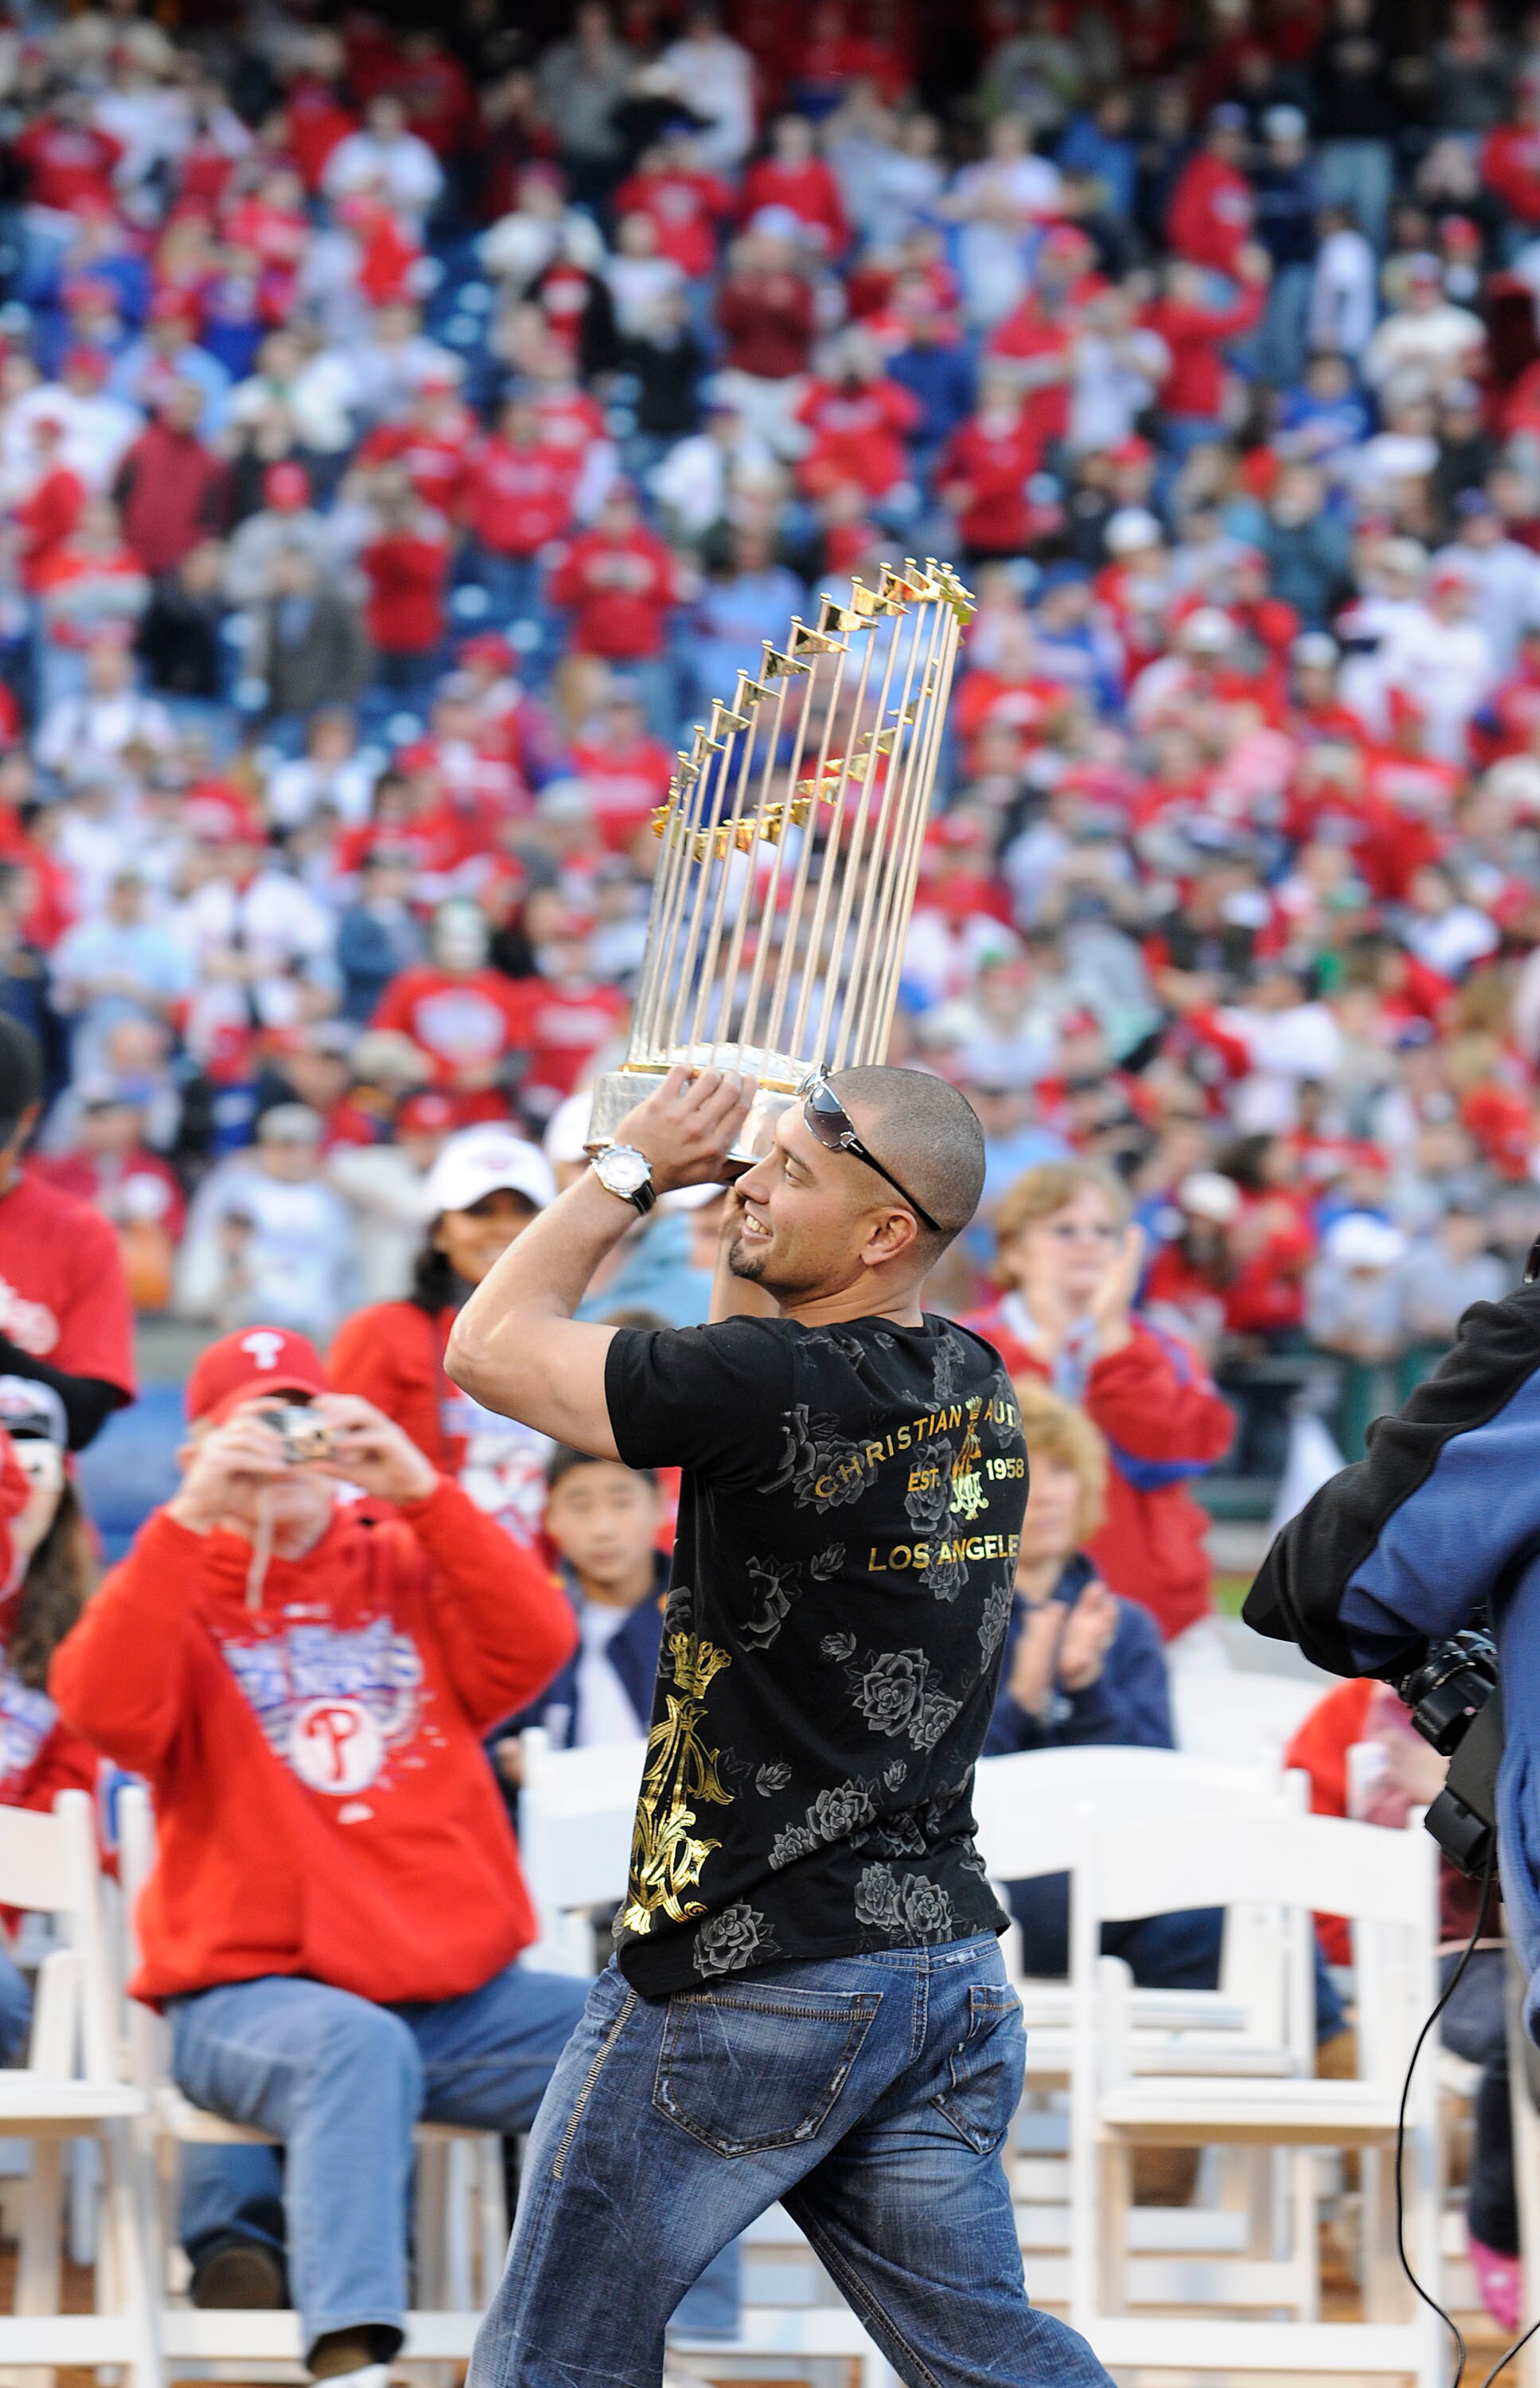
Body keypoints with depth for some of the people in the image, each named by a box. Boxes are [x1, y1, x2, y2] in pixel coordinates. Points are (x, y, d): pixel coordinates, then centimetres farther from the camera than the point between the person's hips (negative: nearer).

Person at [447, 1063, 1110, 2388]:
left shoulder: (773, 1389, -19)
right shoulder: (975, 1389, 6)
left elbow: (491, 1348, -9)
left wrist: (630, 1171, 1)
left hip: (748, 1979, -7)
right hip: (945, 1961, 8)